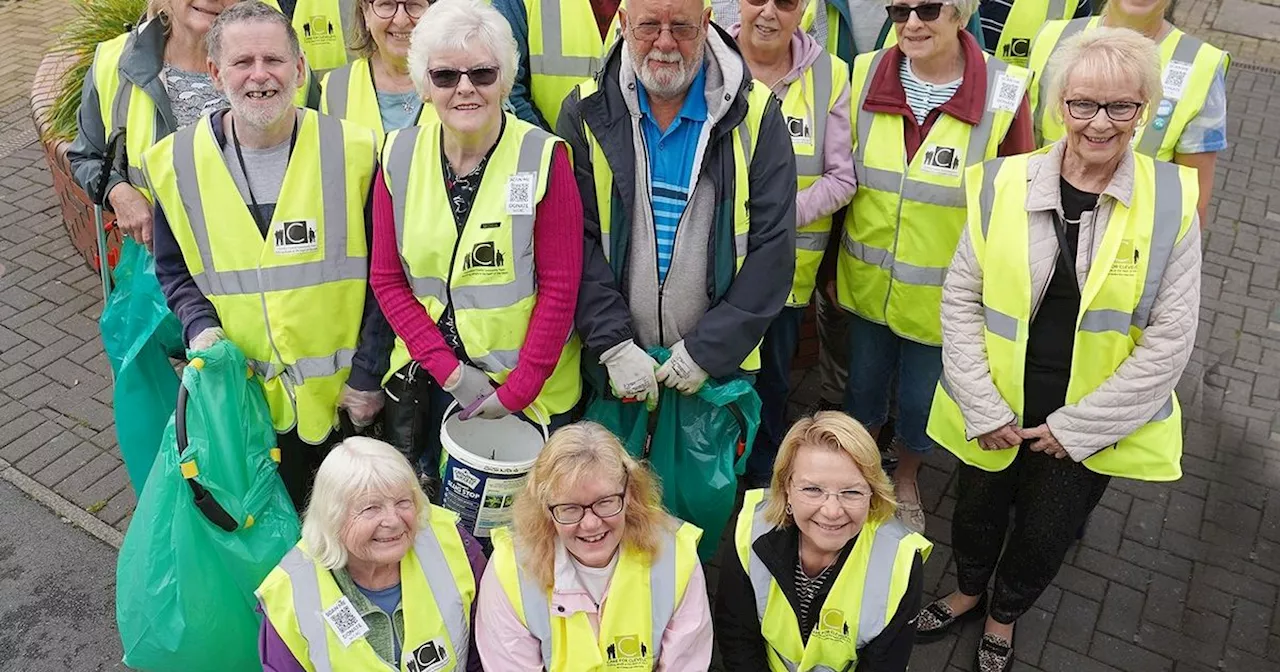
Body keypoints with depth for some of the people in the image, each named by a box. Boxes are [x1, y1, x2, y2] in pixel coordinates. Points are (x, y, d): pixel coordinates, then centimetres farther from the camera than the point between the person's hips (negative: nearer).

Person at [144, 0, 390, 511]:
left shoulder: (352, 151, -11)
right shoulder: (176, 164, -4)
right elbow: (173, 270, 9)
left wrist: (368, 375, -7)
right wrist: (200, 327, -10)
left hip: (348, 397, -1)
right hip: (248, 401, 2)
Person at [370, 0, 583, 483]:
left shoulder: (543, 158, -13)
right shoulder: (399, 157, -4)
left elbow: (560, 288, -13)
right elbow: (387, 280, -1)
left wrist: (516, 391, -13)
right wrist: (450, 371, -9)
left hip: (530, 390, -3)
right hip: (426, 382, 3)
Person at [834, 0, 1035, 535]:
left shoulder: (1004, 93, -17)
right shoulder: (866, 75, -9)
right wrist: (832, 264, 8)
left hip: (942, 297, -2)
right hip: (865, 283, 2)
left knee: (919, 403, 17)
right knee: (863, 387, 22)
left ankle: (905, 481, 49)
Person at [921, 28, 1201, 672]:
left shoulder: (1171, 201, -12)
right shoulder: (1003, 184, -10)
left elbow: (1169, 341, -10)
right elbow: (960, 299, -5)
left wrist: (1078, 426, -12)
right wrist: (984, 409, -10)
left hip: (1091, 425, 0)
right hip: (993, 414, 1)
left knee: (1045, 535, 19)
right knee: (976, 514, 21)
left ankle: (1004, 613, 51)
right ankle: (968, 590, 54)